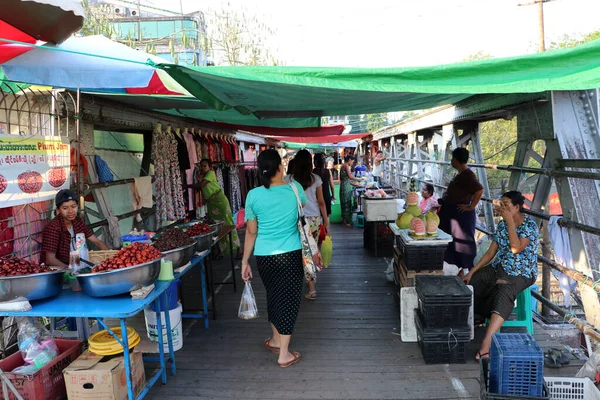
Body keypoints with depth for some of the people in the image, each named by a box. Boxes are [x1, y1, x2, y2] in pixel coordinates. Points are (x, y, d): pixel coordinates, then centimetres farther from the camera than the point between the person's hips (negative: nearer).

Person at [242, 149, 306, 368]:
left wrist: (245, 261, 10)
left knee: (273, 296, 21)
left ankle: (276, 339, 41)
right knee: (288, 300, 8)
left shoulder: (254, 195, -6)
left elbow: (251, 232, 0)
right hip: (291, 255, -2)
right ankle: (284, 354, 16)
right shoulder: (294, 188, -7)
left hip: (264, 257, 2)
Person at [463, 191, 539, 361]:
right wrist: (472, 271, 1)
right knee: (469, 282, -4)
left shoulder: (530, 225, -11)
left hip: (521, 274, -8)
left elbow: (516, 248, -27)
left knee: (504, 293, -37)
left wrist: (510, 220, -24)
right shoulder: (502, 224, 7)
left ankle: (487, 342, -50)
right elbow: (491, 252, 8)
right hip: (499, 268, 8)